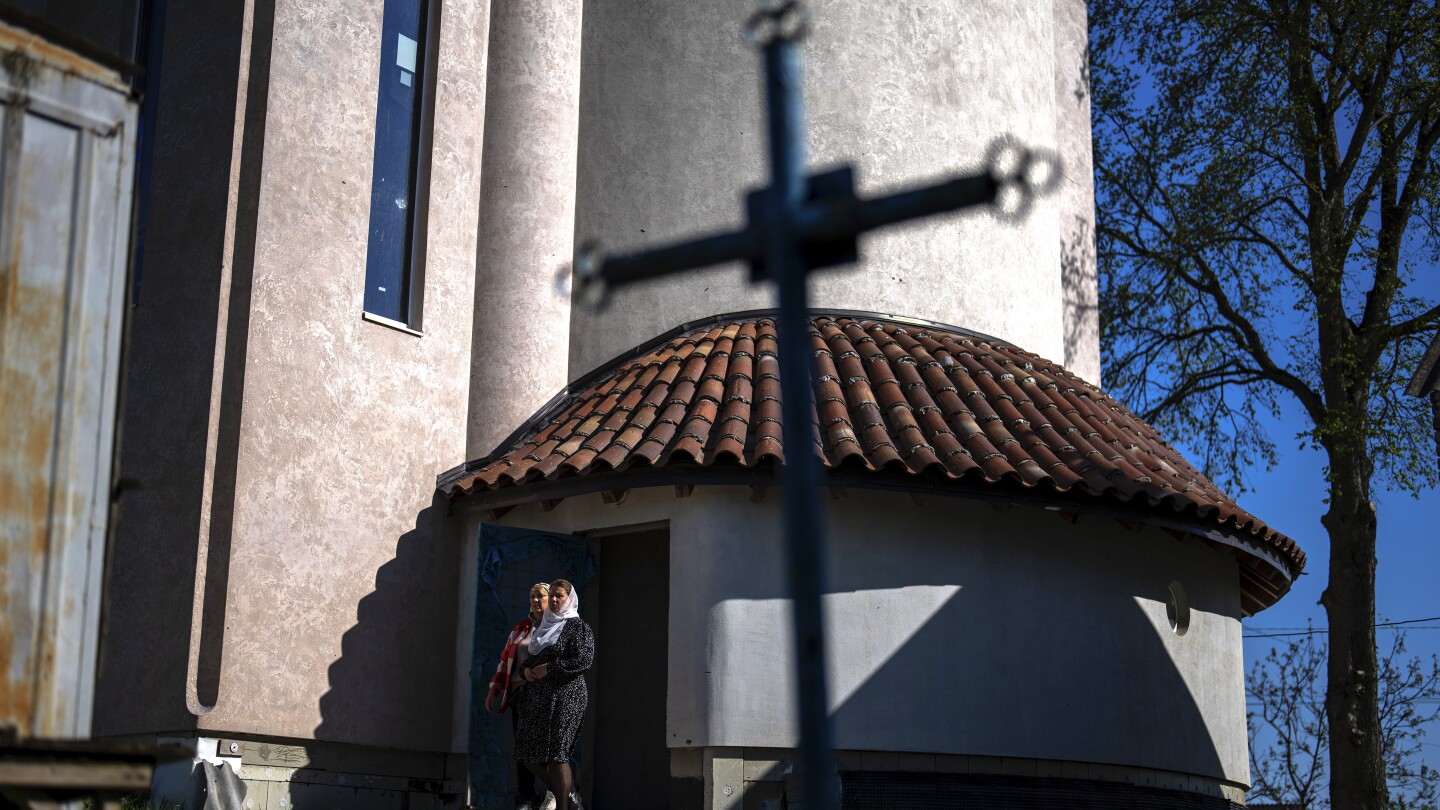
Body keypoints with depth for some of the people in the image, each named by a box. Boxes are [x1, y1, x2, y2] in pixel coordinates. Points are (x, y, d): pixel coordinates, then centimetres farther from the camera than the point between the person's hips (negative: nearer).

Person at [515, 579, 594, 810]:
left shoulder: (577, 626, -3)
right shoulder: (545, 626, 19)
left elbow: (584, 659, -14)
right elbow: (529, 657, 25)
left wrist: (549, 668, -15)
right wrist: (526, 669, 1)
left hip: (565, 695, -8)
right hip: (537, 696, 8)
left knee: (556, 752, -12)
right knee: (528, 750, 5)